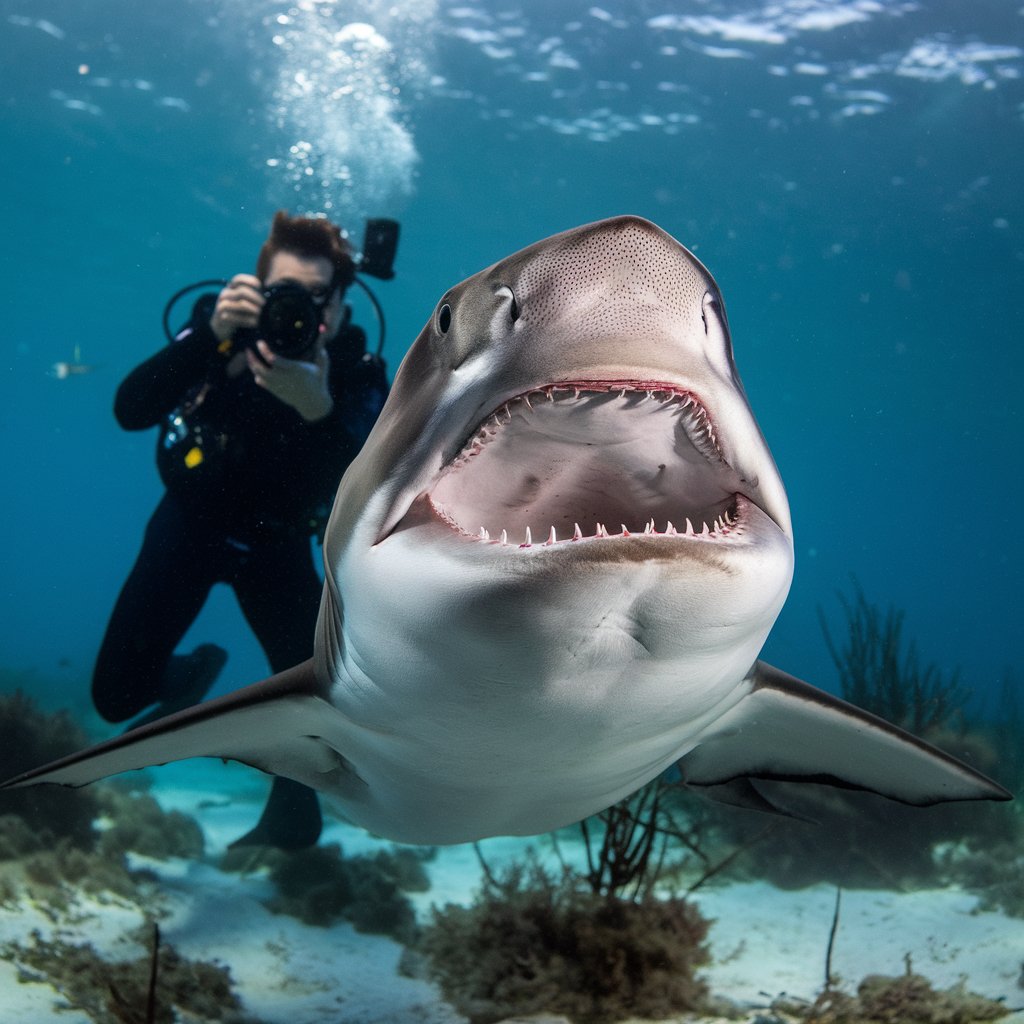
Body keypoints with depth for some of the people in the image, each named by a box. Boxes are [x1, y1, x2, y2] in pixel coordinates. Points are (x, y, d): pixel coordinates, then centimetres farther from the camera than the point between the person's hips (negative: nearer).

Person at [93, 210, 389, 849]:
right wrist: (211, 336, -46)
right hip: (190, 523, 1)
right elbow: (130, 411, -33)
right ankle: (190, 676, 33)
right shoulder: (223, 329, -21)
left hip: (275, 543, 0)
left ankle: (289, 818, 20)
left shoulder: (357, 371, -23)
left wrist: (319, 410, -53)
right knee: (116, 694, -3)